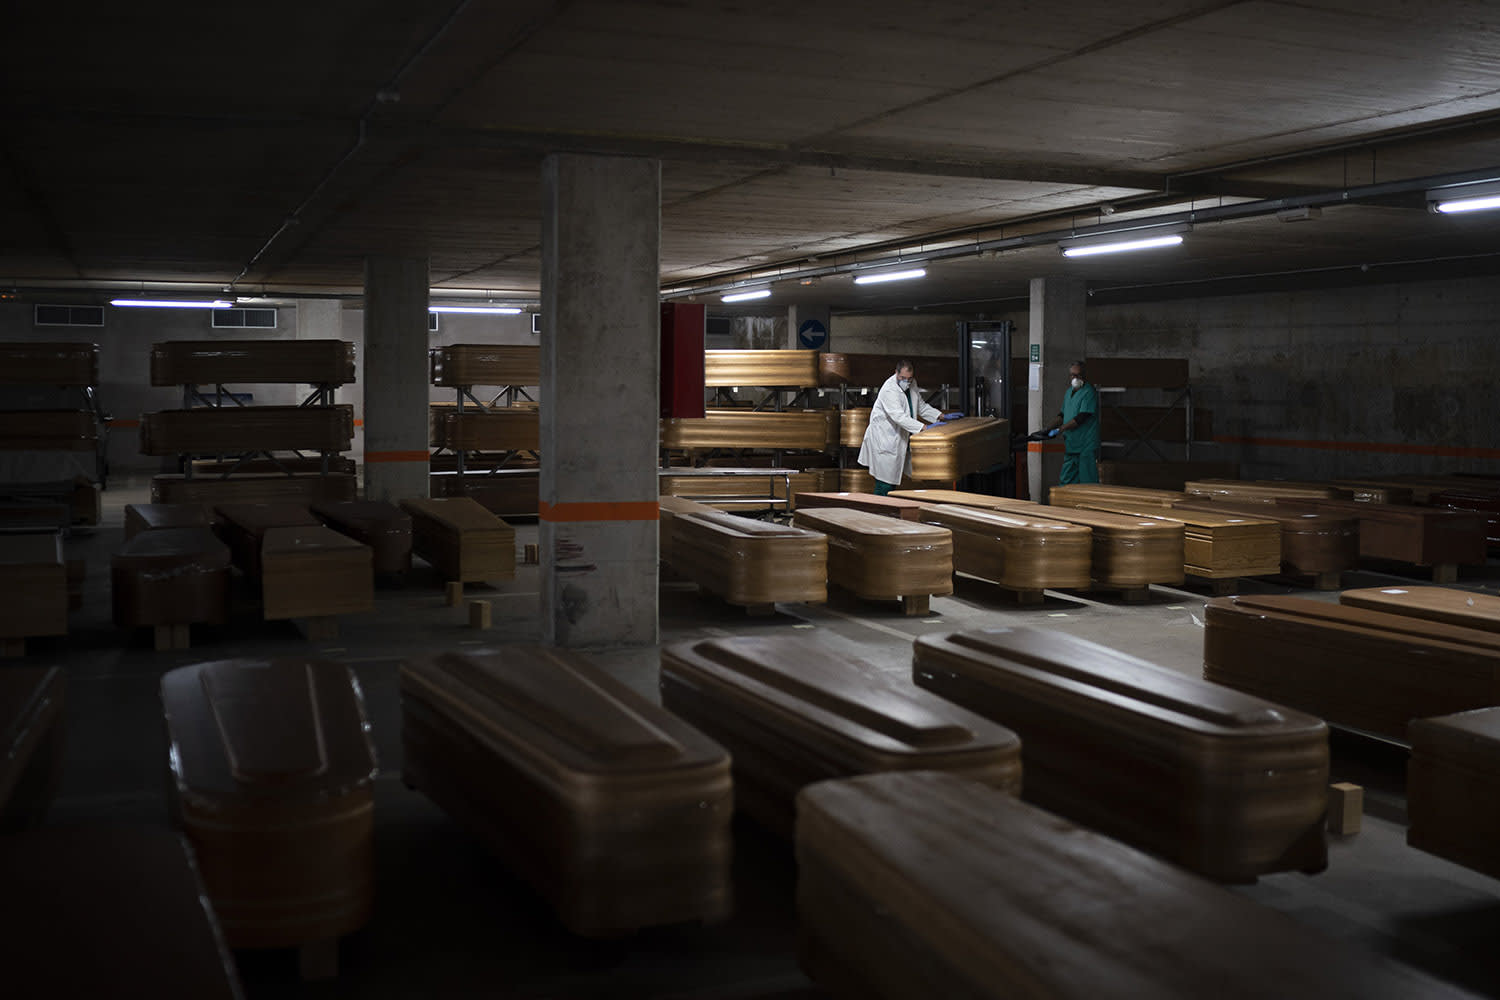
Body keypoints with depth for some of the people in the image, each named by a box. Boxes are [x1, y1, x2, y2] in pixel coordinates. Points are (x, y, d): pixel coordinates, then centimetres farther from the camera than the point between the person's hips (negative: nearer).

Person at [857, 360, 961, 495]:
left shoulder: (912, 385, 5)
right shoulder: (889, 390, -24)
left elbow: (921, 407, 18)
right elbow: (899, 417, -34)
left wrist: (942, 416, 5)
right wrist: (924, 428, -40)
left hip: (898, 441, 9)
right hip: (883, 442, -9)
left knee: (893, 480, 13)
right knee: (885, 485, -8)